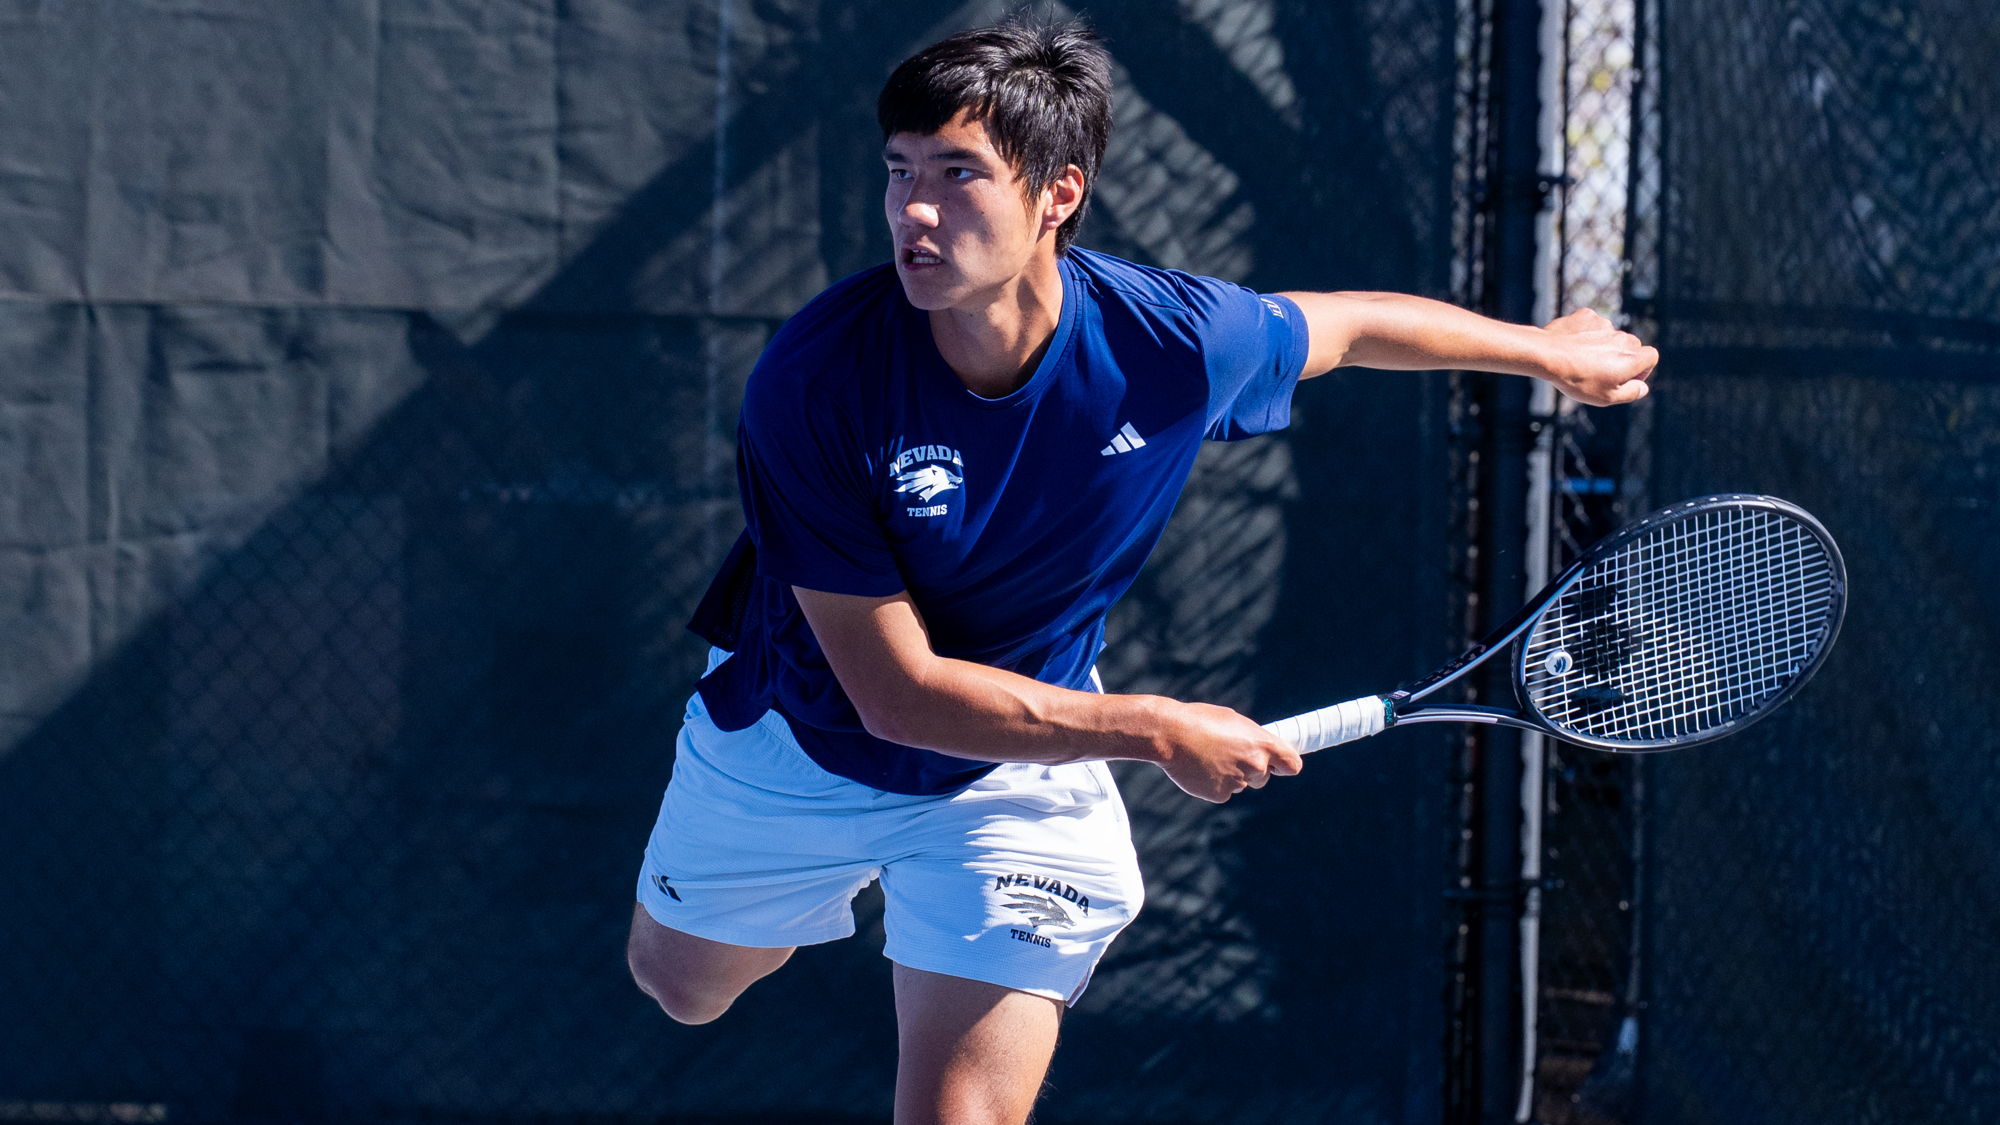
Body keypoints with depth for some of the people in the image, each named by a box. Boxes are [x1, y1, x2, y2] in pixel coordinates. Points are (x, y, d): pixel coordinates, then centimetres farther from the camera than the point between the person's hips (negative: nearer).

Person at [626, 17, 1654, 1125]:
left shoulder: (1179, 342, -27)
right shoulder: (812, 383, -34)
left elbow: (1350, 324, -1)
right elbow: (898, 690, -29)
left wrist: (1546, 347, 14)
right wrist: (1153, 732, -26)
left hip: (1016, 777, 0)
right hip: (793, 743, 0)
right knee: (682, 986, 29)